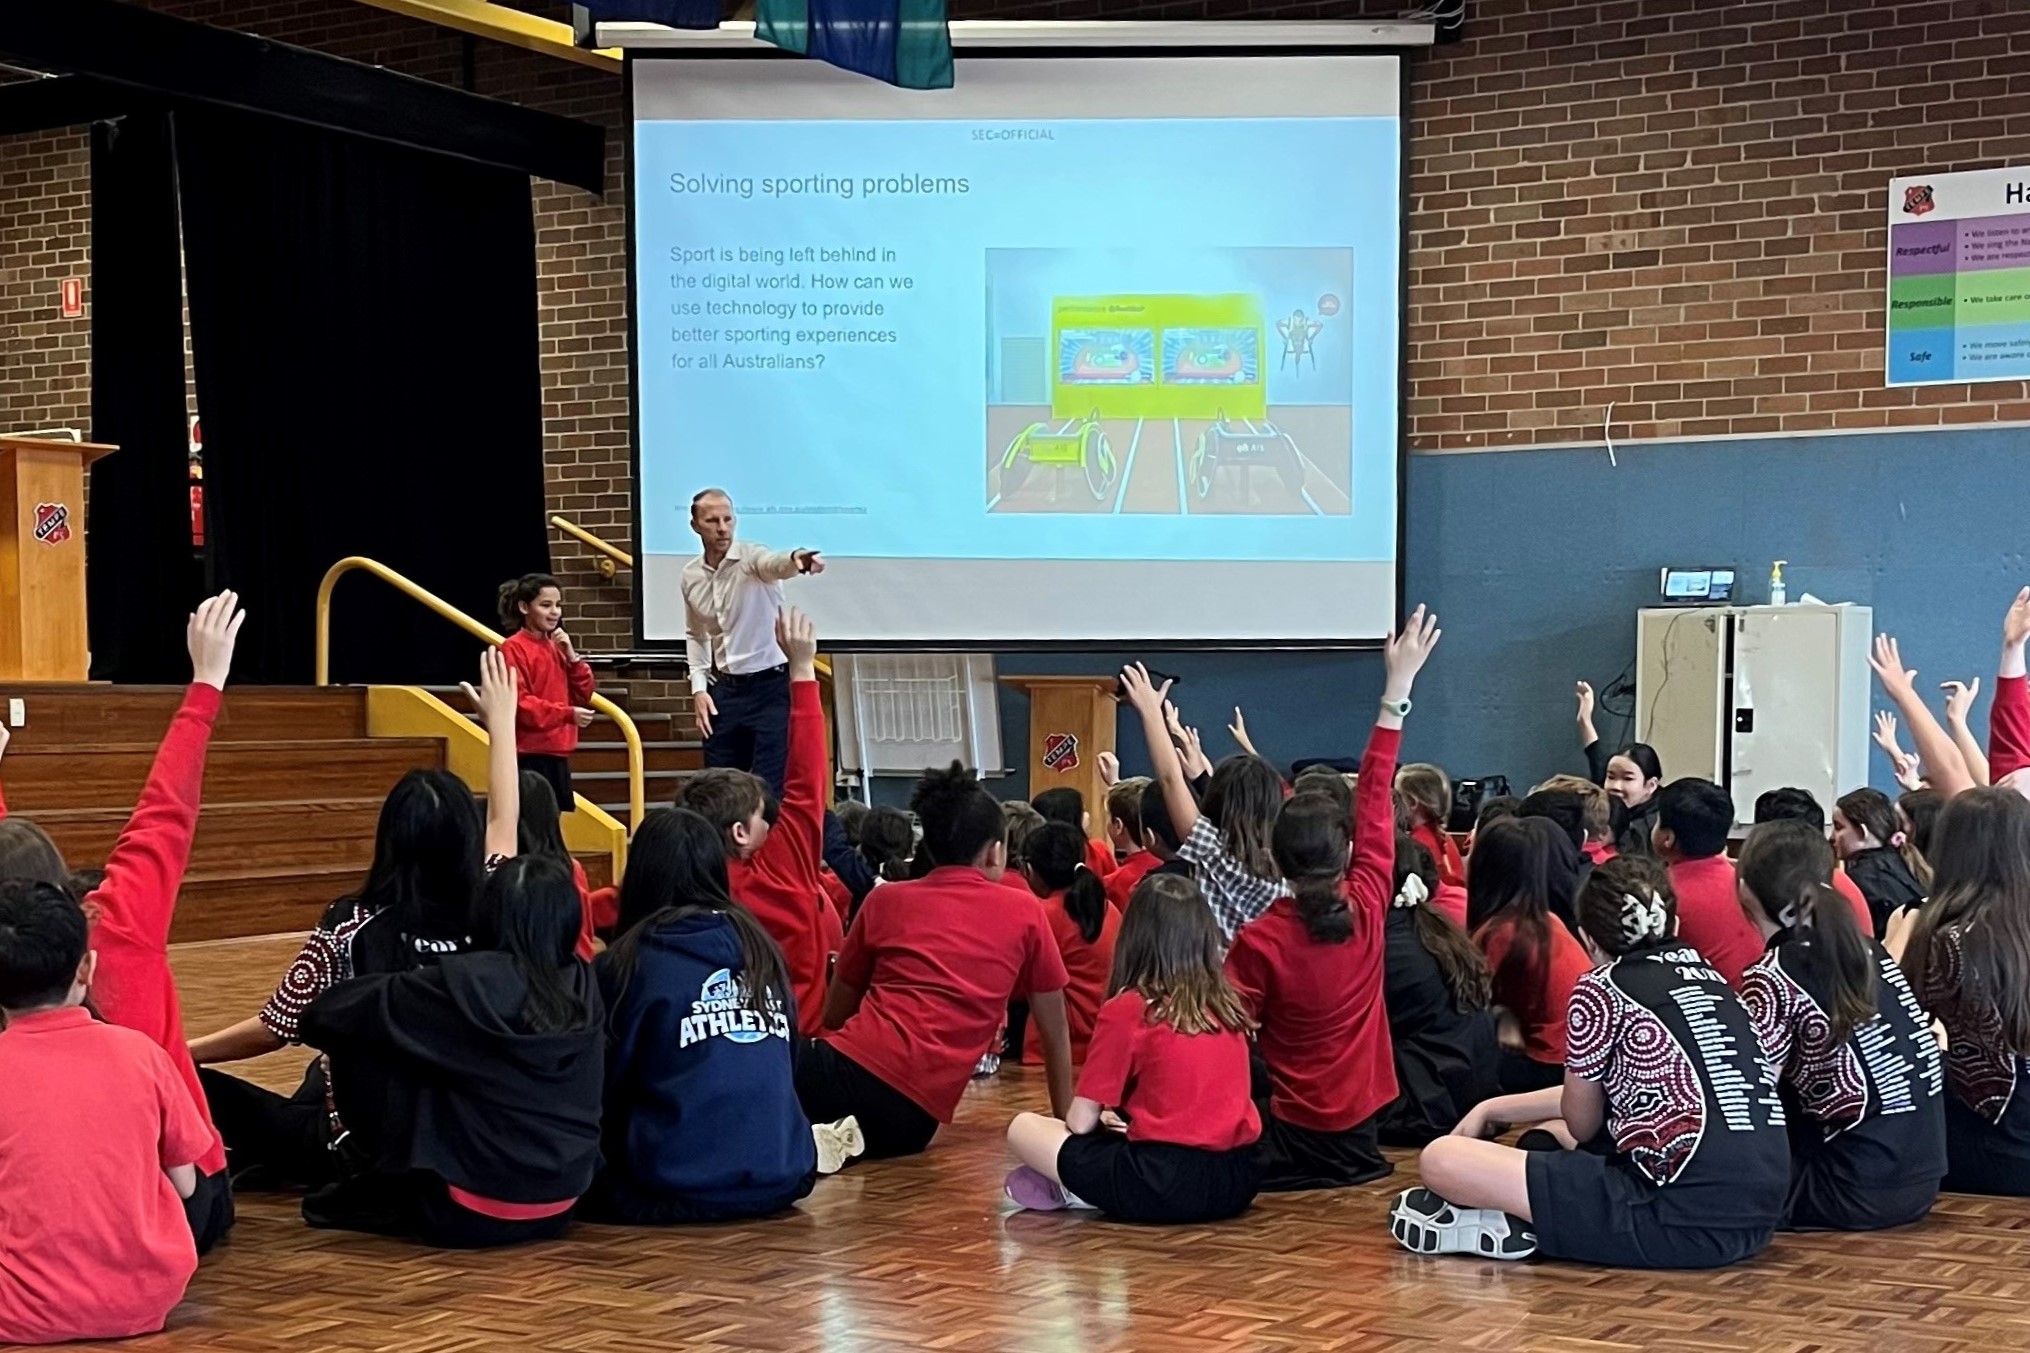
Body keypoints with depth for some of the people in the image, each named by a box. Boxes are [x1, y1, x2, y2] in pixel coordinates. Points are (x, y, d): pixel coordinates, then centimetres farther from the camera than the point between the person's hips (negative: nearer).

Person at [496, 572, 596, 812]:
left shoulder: (556, 647, 15)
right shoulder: (514, 648, -8)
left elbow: (584, 696, 12)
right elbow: (518, 703, -16)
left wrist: (572, 656, -1)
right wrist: (568, 713, -22)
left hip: (558, 753, 8)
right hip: (529, 755, -8)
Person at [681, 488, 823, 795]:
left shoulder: (751, 557, -12)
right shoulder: (691, 576, 6)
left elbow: (775, 563, -37)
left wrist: (795, 560, -61)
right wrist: (699, 688, 9)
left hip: (770, 686, -6)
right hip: (724, 691, 6)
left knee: (769, 789, -9)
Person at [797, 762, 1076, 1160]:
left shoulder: (883, 899, 16)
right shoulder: (1026, 914, 13)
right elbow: (1055, 1030, 22)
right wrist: (1065, 1120, 34)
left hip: (846, 1069, 0)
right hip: (910, 1117, 0)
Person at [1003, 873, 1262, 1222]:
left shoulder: (1125, 1010, -5)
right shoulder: (1230, 1006, 10)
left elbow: (1081, 1121, -2)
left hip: (1163, 1185, -5)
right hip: (1236, 1181, 5)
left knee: (1023, 1128, 12)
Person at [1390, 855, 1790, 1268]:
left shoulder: (1601, 988, -2)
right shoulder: (1708, 975, 19)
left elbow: (1582, 1123, 9)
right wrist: (1493, 1109, 33)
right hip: (1761, 1218, 8)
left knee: (1442, 1160, -4)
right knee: (1548, 1140, 30)